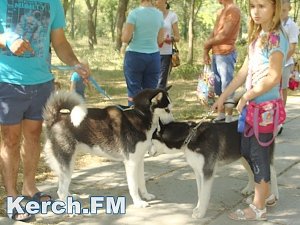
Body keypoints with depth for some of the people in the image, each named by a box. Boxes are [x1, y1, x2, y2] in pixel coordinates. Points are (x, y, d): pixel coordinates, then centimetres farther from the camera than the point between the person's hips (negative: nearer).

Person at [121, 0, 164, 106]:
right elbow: (160, 40, 9)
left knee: (134, 93, 2)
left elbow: (125, 38, -12)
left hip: (135, 56, -4)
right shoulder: (159, 14, 4)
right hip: (153, 56, 4)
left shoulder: (134, 13, -10)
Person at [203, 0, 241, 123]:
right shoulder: (220, 12, 18)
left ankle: (229, 118, 2)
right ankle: (221, 114, 23)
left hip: (226, 55, -9)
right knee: (218, 87, 13)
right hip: (216, 54, 9)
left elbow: (224, 35, -16)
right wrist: (206, 52, 5)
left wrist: (207, 43, -3)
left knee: (227, 87, -4)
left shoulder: (233, 10, -10)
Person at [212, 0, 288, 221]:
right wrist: (223, 96, 12)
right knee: (248, 151, 17)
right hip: (254, 105, 9)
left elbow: (274, 77, -22)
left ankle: (258, 208, 14)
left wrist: (245, 97, -14)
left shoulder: (276, 37, -16)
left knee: (259, 155, 1)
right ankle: (265, 192, 35)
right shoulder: (258, 36, 11)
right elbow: (245, 72, 13)